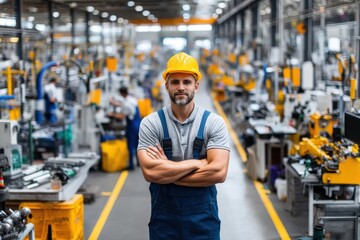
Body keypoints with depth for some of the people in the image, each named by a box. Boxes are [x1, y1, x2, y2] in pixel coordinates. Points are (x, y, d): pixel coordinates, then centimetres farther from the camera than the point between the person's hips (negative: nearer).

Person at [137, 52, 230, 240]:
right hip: (163, 215, 0)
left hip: (203, 215, 0)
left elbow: (219, 172, -16)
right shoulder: (150, 123, -5)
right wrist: (197, 163, -13)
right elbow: (149, 171, -17)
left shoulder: (214, 123, -5)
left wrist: (166, 171, -14)